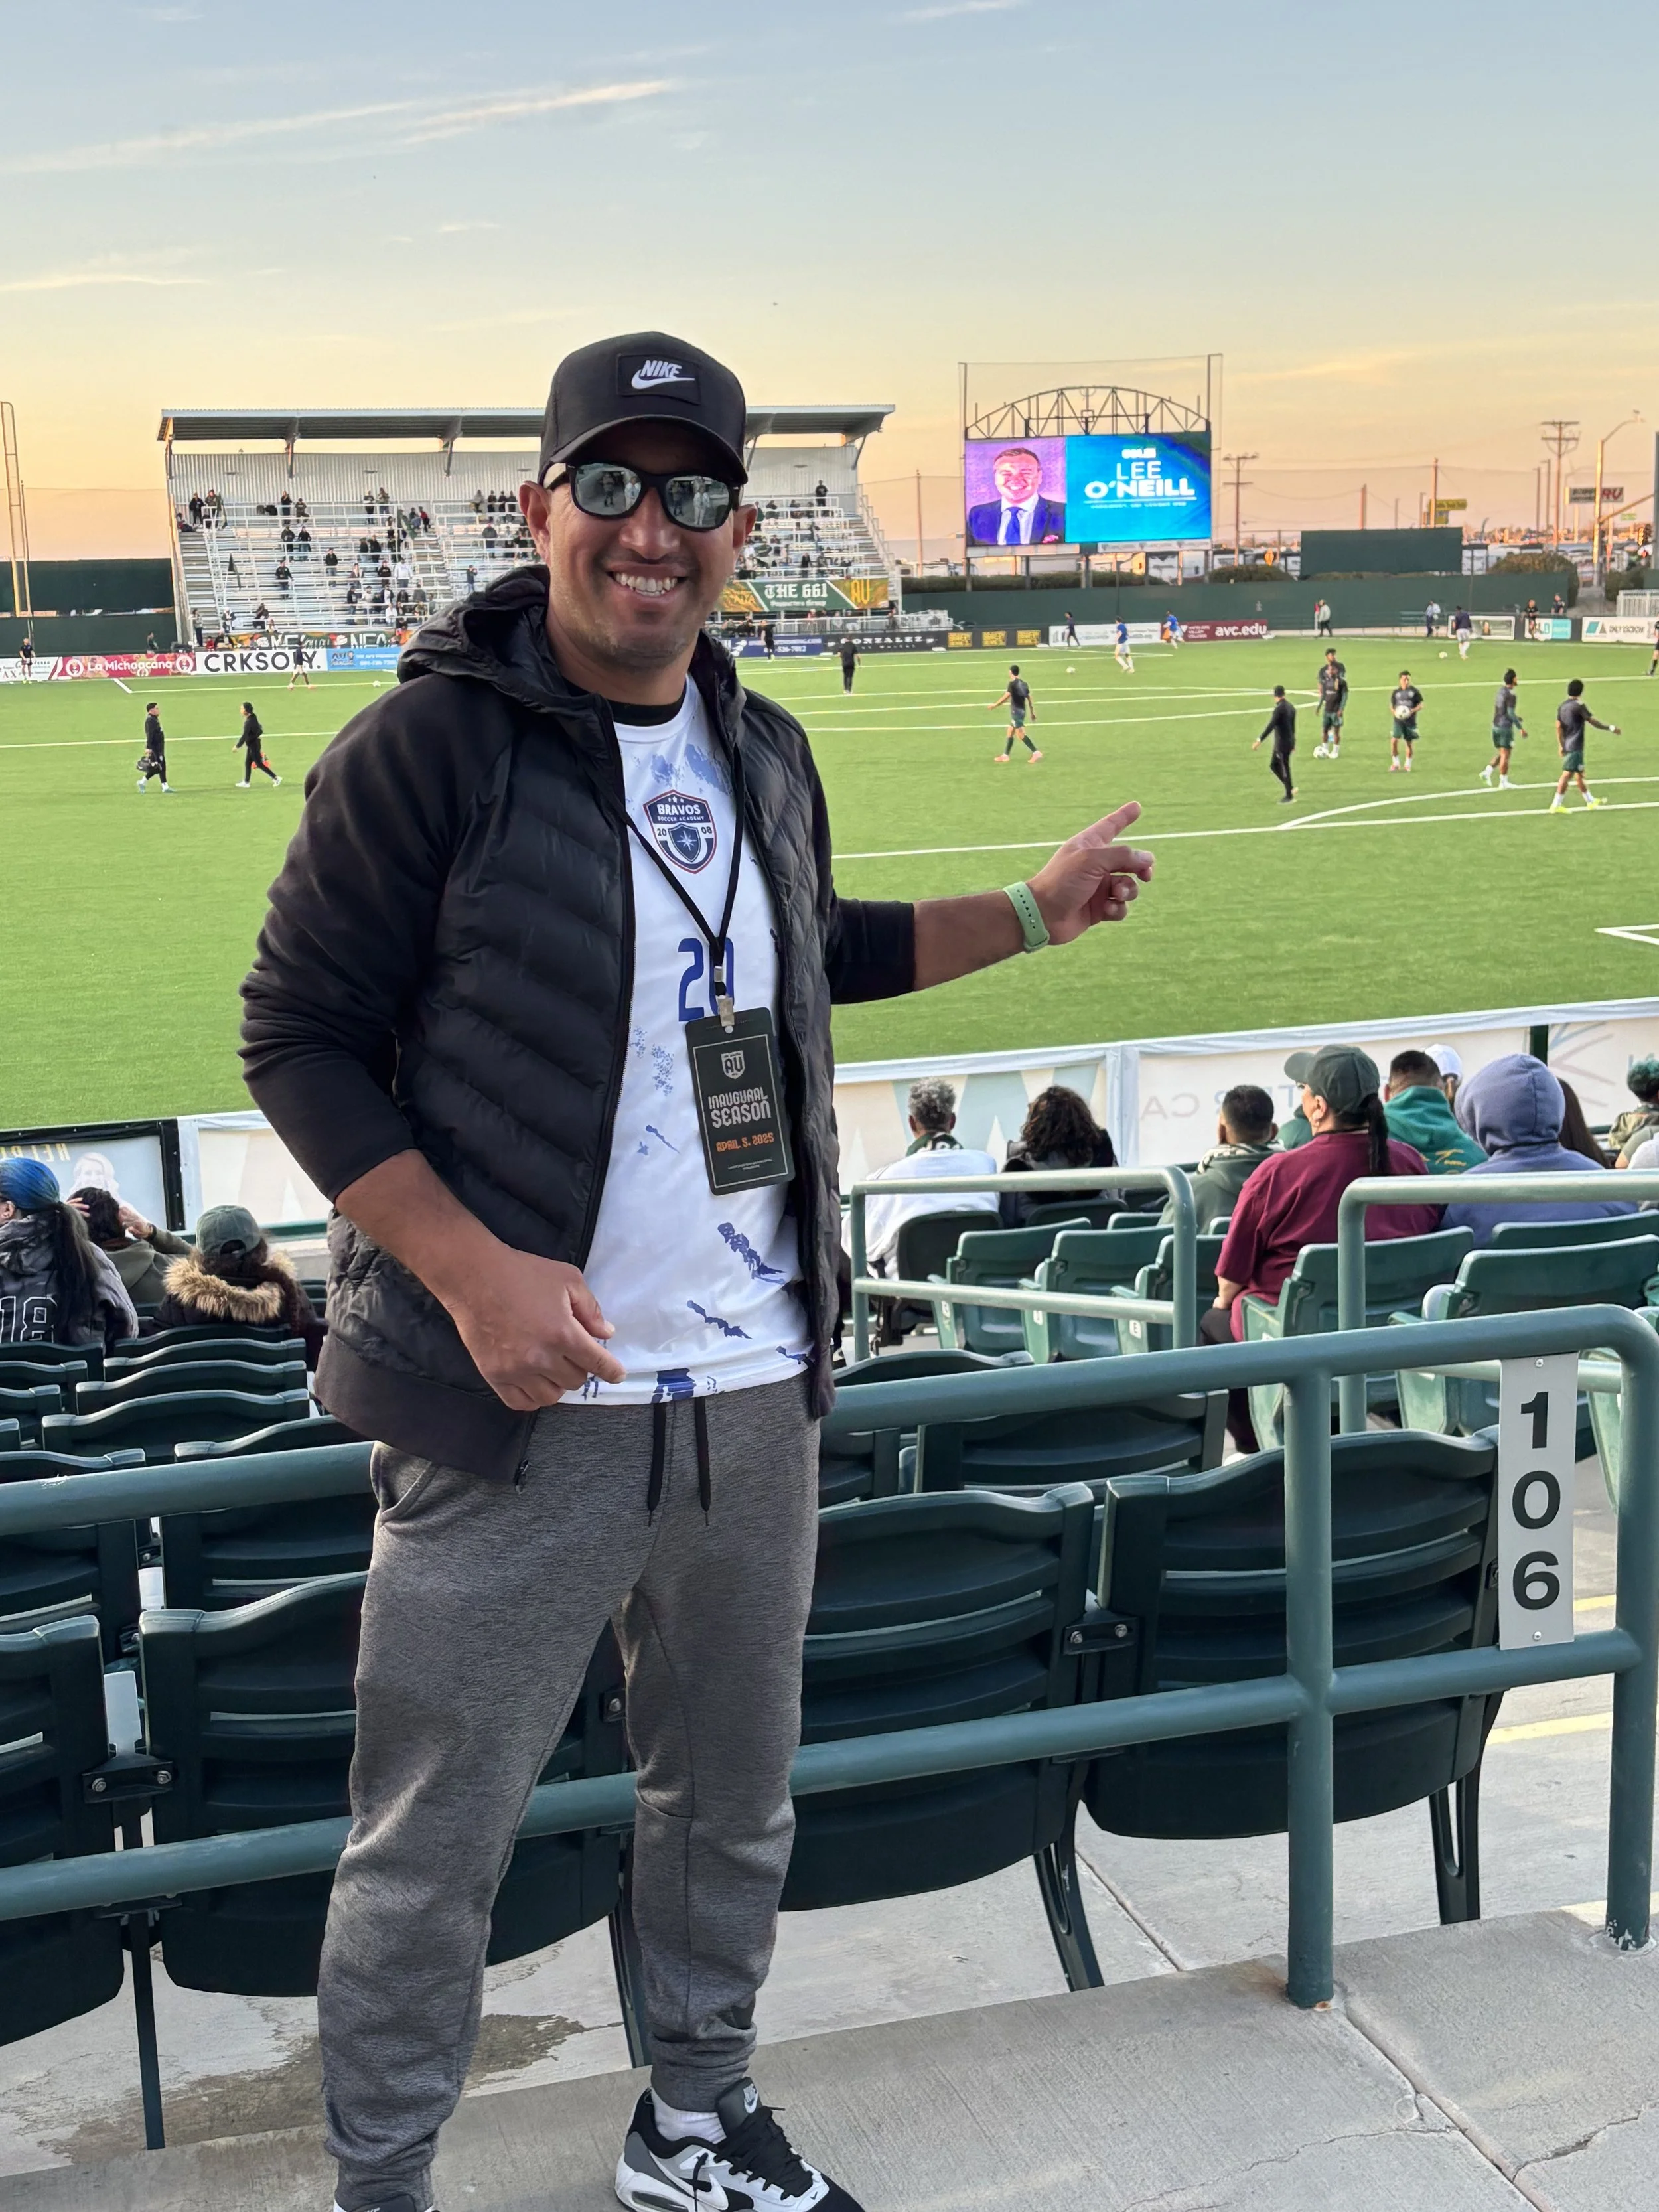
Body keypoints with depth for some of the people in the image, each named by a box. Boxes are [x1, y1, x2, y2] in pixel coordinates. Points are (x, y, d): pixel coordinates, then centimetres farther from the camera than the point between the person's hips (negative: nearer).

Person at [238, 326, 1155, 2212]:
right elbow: (297, 1034, -10)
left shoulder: (765, 753, 9)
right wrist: (470, 1268, -20)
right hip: (518, 1411, -6)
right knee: (432, 1850, 4)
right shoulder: (429, 748, -11)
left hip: (756, 1393, 6)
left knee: (734, 1798, 20)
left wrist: (1030, 913, 22)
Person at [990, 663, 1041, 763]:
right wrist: (1032, 712, 19)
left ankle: (1036, 752, -17)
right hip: (1022, 710, 9)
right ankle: (1006, 755, 19)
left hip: (1016, 711, -9)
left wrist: (995, 705, -11)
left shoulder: (1013, 683, -13)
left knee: (1021, 734, -10)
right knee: (1010, 733, 15)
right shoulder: (1023, 683, 11)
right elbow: (1029, 698, 13)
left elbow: (1006, 697, -20)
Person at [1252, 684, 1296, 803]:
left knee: (1285, 769, 2)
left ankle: (1289, 795, 12)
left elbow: (1270, 727, -25)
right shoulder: (1291, 707, 7)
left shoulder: (1279, 709, -20)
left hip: (1282, 745, -9)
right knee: (1273, 765, 17)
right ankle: (1290, 788, 19)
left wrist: (1259, 741, -25)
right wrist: (1293, 743, 28)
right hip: (1289, 742, 9)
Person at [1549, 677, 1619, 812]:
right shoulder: (1579, 706, -13)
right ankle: (1556, 805, -10)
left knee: (1579, 773, 17)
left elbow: (1559, 727, 7)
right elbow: (1593, 722, -10)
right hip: (1575, 747, -9)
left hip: (1567, 745, 9)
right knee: (1568, 774, -8)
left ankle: (1590, 800, 28)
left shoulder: (1562, 706, 8)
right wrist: (1610, 728, 1)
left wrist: (1561, 745, 8)